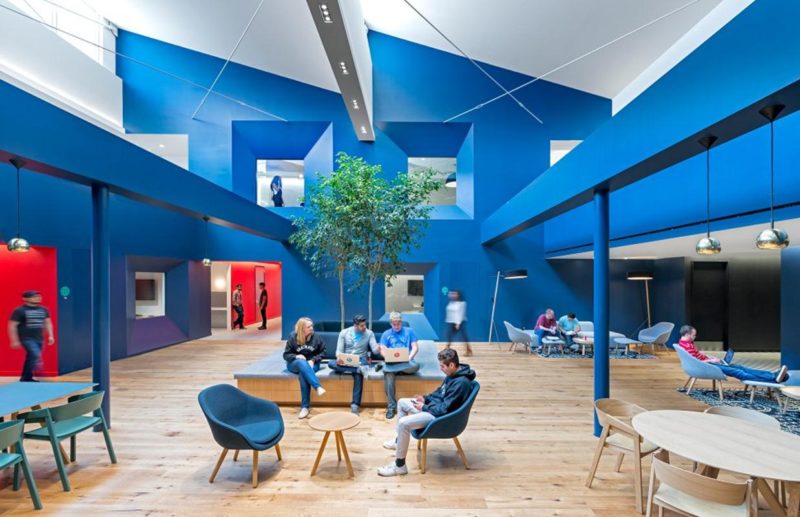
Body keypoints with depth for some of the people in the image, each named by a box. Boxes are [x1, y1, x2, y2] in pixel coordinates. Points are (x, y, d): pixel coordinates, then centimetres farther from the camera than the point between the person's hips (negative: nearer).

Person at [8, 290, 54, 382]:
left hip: (39, 339, 6)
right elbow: (12, 326, -7)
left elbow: (48, 323, 16)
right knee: (35, 354, -21)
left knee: (31, 357, 12)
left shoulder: (43, 309, 8)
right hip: (26, 338, -6)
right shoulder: (19, 310, -8)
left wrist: (50, 336, 9)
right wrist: (14, 340, -10)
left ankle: (26, 377, 23)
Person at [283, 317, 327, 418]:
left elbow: (322, 352, 4)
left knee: (303, 375, -35)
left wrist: (313, 360, -13)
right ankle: (318, 387, -47)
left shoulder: (316, 337, -3)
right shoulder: (293, 338, -5)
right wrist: (296, 356, -20)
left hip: (311, 364, 0)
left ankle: (305, 406, -29)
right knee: (302, 363, -37)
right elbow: (286, 355, -1)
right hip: (294, 364, 0)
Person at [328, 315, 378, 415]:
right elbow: (339, 350, -1)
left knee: (358, 374, -37)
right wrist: (339, 358, -25)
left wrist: (379, 348, -31)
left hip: (361, 361, -2)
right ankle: (359, 369, -34)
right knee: (331, 363, -30)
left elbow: (374, 349, -6)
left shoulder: (369, 333, 2)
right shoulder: (344, 333, 3)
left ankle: (355, 405, -31)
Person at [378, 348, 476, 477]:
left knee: (403, 423, -24)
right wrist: (426, 398, 2)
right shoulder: (453, 374, 2)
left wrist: (424, 407, -15)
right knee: (402, 402, 19)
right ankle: (399, 440, 31)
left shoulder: (460, 383, -29)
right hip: (435, 405, 11)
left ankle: (399, 466, -9)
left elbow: (445, 409, -26)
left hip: (440, 416, -11)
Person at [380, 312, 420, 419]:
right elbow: (382, 350, 5)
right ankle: (391, 407, -23)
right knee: (388, 377, -34)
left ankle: (384, 367, -22)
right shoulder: (386, 334, 14)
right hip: (391, 362, 0)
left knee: (415, 366, -37)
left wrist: (409, 358, -14)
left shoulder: (409, 331, 12)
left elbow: (415, 348, 6)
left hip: (406, 362, 0)